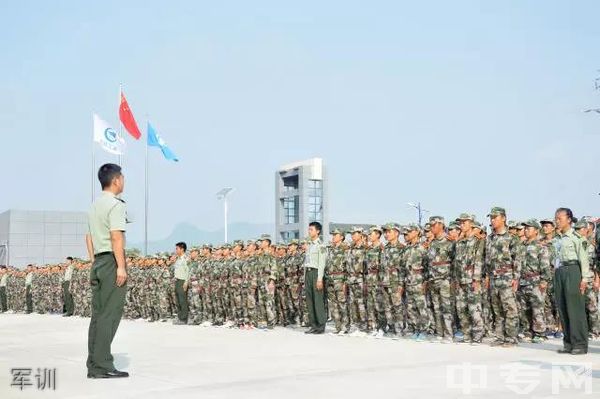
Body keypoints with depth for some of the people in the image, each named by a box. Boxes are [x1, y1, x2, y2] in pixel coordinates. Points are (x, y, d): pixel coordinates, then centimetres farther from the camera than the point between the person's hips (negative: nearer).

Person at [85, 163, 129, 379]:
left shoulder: (95, 205, 19)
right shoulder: (115, 204, -10)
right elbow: (116, 237, -19)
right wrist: (121, 266, -20)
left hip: (97, 263, 9)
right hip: (112, 262, -9)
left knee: (98, 314, 8)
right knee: (110, 315, -8)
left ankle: (93, 365, 10)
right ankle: (102, 366, -9)